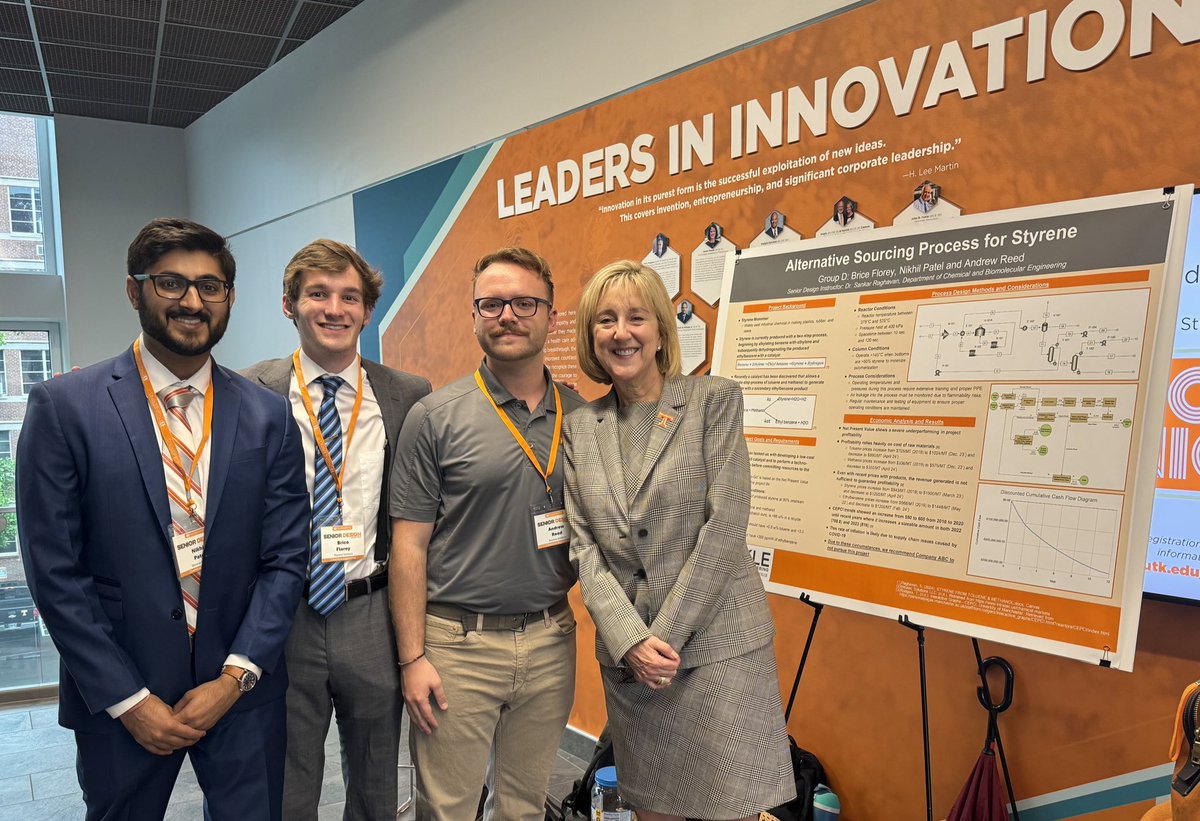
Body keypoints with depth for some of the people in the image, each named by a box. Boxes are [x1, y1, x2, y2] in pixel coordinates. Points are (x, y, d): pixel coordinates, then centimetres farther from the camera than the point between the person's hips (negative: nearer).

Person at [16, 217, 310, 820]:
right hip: (117, 698, -1)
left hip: (243, 691, 2)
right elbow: (54, 571, -8)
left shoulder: (268, 417, 0)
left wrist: (235, 677, -8)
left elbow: (285, 559, 0)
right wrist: (128, 700, -10)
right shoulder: (64, 407, -7)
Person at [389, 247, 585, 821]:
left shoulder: (581, 416, 4)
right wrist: (413, 658, -10)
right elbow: (408, 546, -6)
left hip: (550, 643, 3)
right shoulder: (434, 417, -6)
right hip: (458, 644, -3)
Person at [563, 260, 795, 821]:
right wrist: (631, 640, -10)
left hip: (716, 644, -3)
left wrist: (666, 635, -12)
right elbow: (583, 545, 2)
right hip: (626, 655, 3)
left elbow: (725, 527, -10)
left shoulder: (714, 401, -3)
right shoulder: (580, 426, 7)